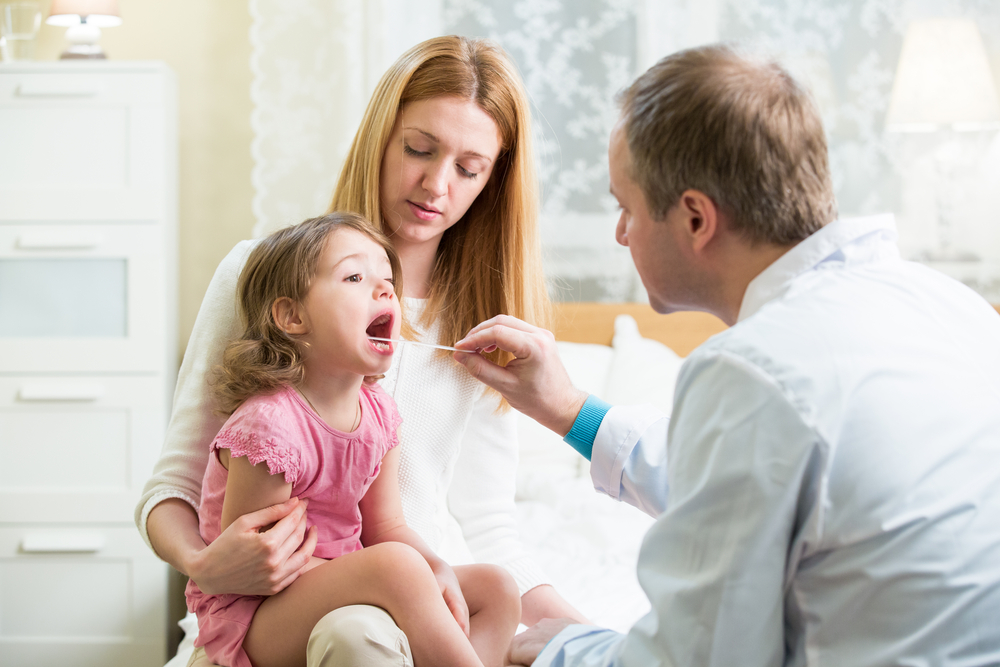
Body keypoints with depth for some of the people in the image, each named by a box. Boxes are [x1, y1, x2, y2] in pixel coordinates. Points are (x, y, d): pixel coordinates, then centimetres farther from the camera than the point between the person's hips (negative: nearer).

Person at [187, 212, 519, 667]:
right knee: (398, 565, -33)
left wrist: (437, 571, -12)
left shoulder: (378, 414, 2)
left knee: (496, 588, 1)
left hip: (338, 584, 9)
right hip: (250, 618, -9)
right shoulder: (267, 425, -23)